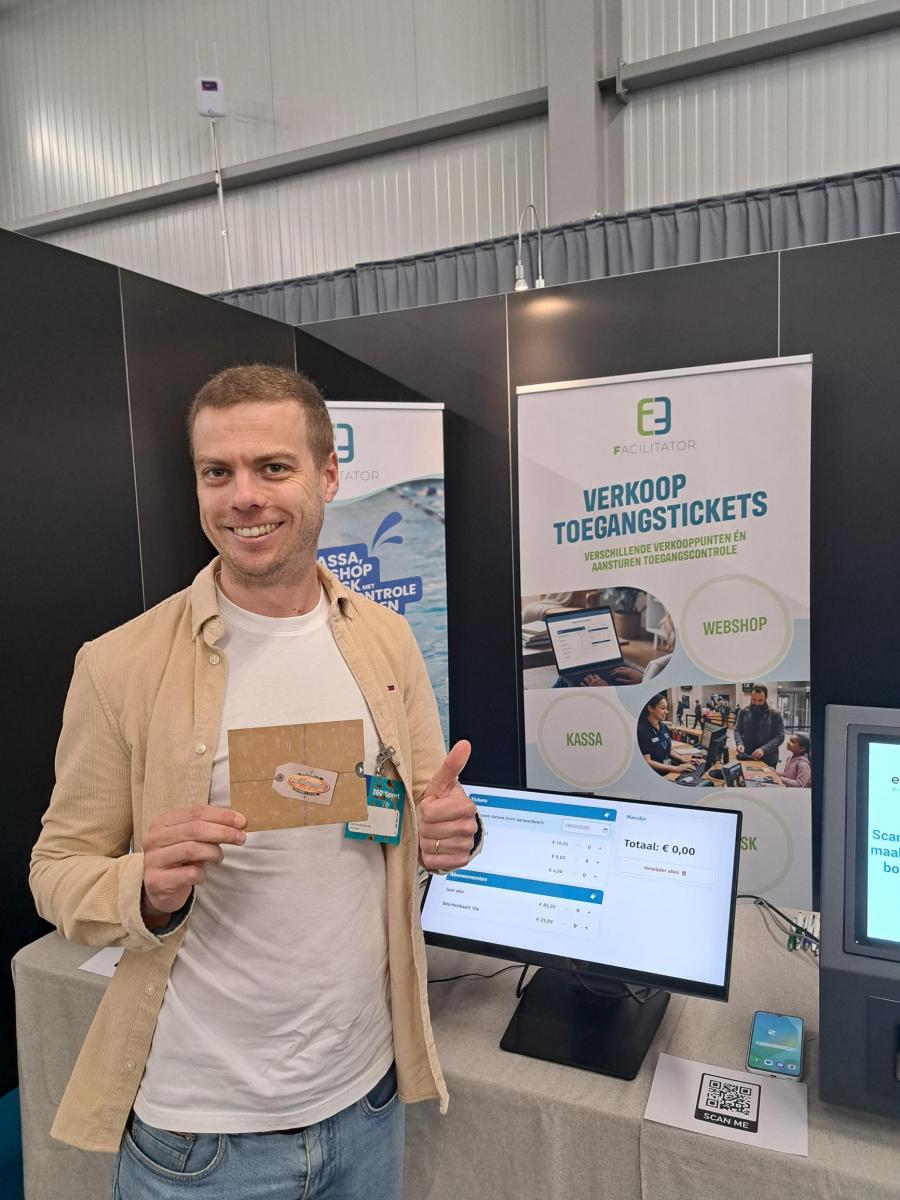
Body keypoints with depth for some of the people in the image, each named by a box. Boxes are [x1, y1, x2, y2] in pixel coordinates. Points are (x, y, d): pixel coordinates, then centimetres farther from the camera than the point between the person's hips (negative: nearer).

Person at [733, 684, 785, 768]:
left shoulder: (775, 713, -7)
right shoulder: (743, 711, 1)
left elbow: (780, 736, -9)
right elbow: (737, 730, 6)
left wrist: (764, 749, -22)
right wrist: (740, 744, -14)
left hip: (768, 759, -2)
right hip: (747, 757, 2)